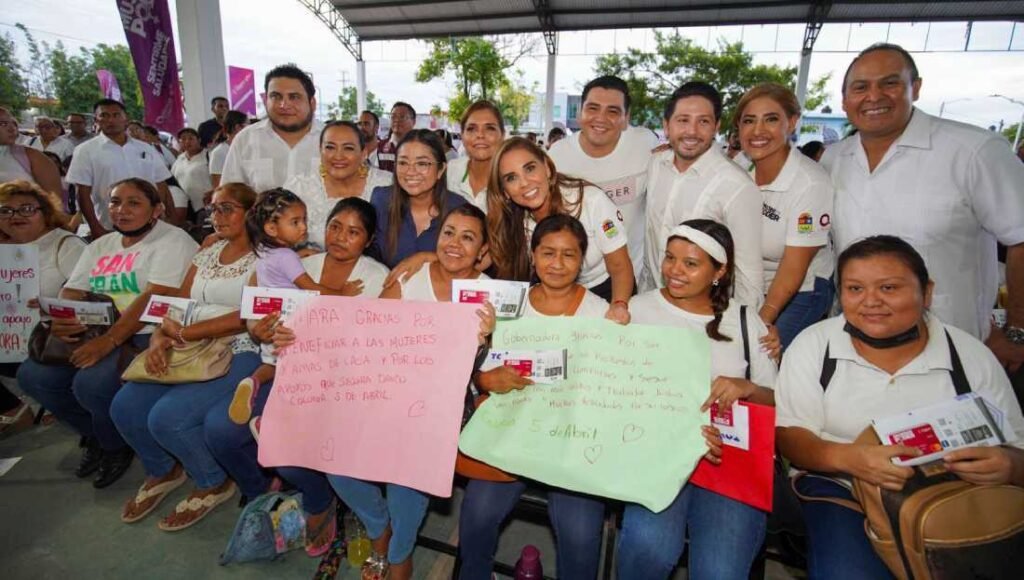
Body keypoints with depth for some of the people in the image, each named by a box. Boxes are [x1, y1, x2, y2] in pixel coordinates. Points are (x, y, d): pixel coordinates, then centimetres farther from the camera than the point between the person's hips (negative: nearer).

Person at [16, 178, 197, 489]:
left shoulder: (172, 241, -8)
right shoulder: (99, 247, 18)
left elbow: (153, 298, -19)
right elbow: (71, 293, 12)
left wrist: (109, 340, -24)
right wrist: (59, 319, -12)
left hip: (148, 336, -8)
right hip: (96, 335, 8)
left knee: (91, 384, -27)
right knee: (32, 375, -6)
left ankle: (116, 446, 5)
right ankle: (94, 433, 16)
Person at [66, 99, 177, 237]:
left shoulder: (145, 148, 9)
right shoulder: (86, 151, 0)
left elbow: (161, 187, 9)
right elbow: (83, 194, -3)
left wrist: (172, 220, 2)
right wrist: (95, 228, -10)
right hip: (110, 231, -2)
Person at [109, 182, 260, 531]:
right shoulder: (207, 253, 17)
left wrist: (185, 332, -17)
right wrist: (159, 339, -8)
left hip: (240, 354, -7)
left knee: (167, 416, -22)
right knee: (125, 407, -6)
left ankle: (215, 483, 7)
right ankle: (164, 471, 24)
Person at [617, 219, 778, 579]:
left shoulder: (745, 320, 11)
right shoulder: (639, 309, 4)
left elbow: (777, 401, 11)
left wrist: (747, 388, -13)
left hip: (733, 457, 2)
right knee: (648, 546, -28)